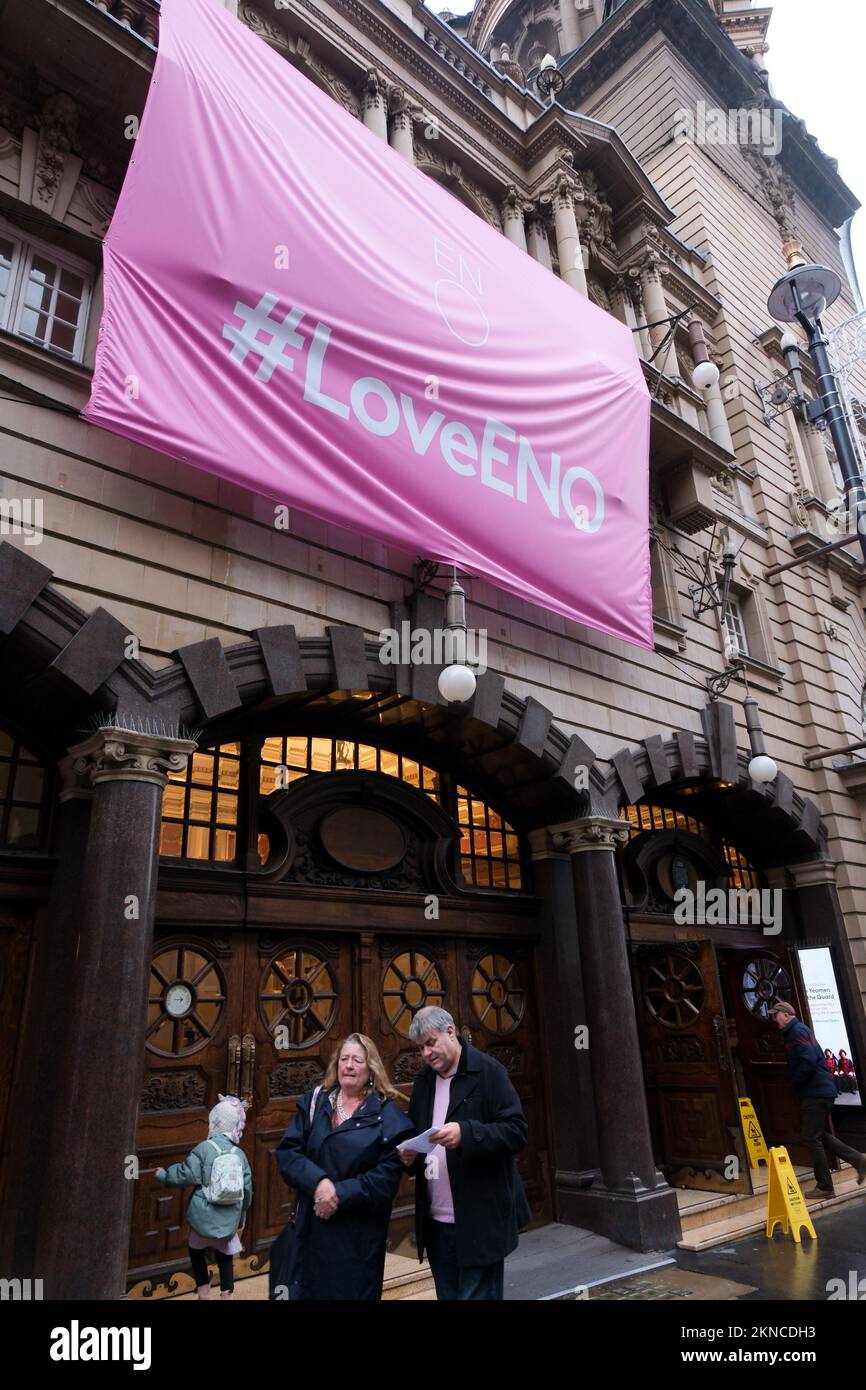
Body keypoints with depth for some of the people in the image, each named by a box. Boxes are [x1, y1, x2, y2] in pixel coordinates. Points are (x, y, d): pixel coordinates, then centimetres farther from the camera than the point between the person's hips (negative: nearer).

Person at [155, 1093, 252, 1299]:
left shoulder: (204, 1148, -13)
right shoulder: (240, 1154, 0)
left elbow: (186, 1175, -13)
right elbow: (247, 1189, 5)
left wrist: (163, 1175, 7)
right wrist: (241, 1217, 20)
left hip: (204, 1216, -2)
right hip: (228, 1220, 2)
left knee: (196, 1251, 23)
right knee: (225, 1258, 17)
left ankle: (204, 1294, 26)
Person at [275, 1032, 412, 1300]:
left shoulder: (386, 1113, -6)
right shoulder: (314, 1102, 3)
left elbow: (389, 1174, -12)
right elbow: (286, 1153, -3)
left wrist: (341, 1194, -19)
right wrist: (318, 1181, -20)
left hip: (359, 1232, -3)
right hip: (312, 1226, 3)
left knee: (352, 1291, 8)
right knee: (306, 1291, 13)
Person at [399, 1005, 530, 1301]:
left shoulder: (488, 1071, -10)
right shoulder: (424, 1079, 9)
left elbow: (516, 1131, -15)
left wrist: (466, 1133, -28)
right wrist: (408, 1155, -2)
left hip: (479, 1223, -6)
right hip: (436, 1224, 6)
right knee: (447, 1295, 14)